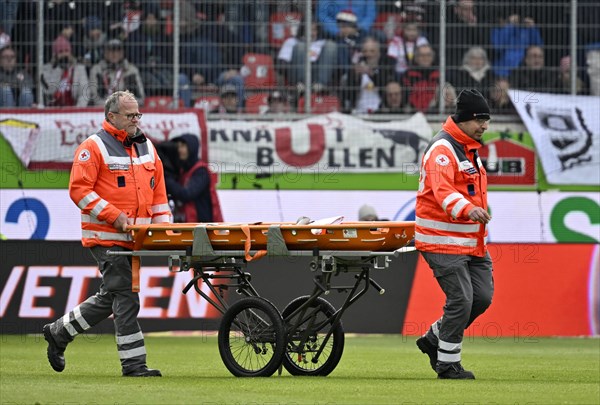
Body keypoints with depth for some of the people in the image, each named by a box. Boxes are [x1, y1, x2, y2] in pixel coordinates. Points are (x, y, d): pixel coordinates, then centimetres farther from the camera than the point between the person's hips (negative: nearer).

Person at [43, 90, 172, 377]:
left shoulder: (146, 147, 17)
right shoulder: (93, 147, -6)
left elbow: (158, 190, 21)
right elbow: (79, 190, -13)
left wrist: (163, 223, 9)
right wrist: (113, 215, -18)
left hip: (134, 238, 8)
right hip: (106, 237, -8)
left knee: (111, 297, 14)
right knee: (125, 297, -10)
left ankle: (59, 333, 30)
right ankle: (134, 364, -6)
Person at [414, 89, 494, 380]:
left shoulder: (469, 149, 18)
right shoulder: (442, 148, -15)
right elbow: (443, 191, -32)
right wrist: (468, 209, -49)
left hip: (471, 243, 9)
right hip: (443, 241, -9)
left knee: (483, 296, 6)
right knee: (461, 300, -11)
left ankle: (434, 339, 22)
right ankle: (447, 364, 1)